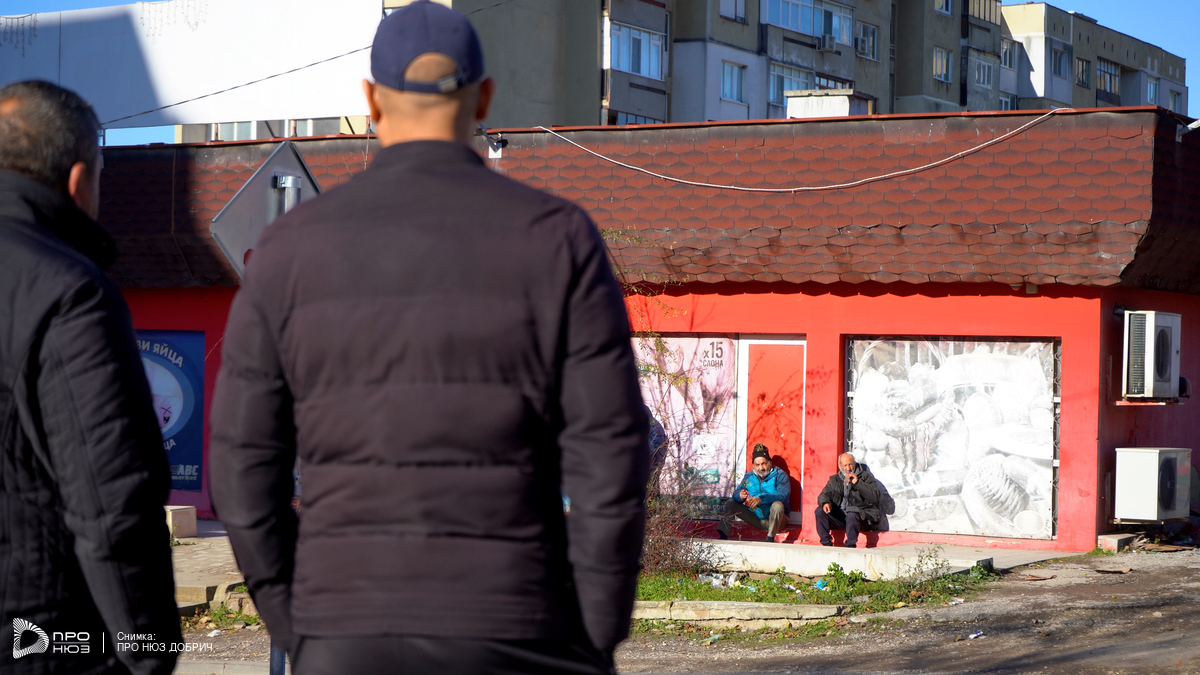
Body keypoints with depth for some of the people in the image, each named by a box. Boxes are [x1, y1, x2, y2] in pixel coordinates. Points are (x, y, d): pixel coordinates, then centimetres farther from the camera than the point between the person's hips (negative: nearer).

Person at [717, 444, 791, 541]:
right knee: (730, 503, -2)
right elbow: (736, 494, 0)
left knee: (777, 505, -35)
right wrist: (740, 496, -27)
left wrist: (761, 499, -38)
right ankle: (723, 536, -12)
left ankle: (770, 539, -31)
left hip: (775, 519, -5)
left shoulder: (780, 475, -8)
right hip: (756, 520, 5)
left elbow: (784, 495, -25)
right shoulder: (748, 477, 8)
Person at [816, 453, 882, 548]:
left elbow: (875, 497, -11)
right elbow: (824, 495, 13)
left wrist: (857, 483, -17)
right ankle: (826, 544, -15)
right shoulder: (834, 479, 18)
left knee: (852, 514, -38)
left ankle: (850, 546, -27)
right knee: (820, 511, -16)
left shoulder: (865, 477, 3)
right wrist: (825, 503, -13)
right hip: (839, 517, 5)